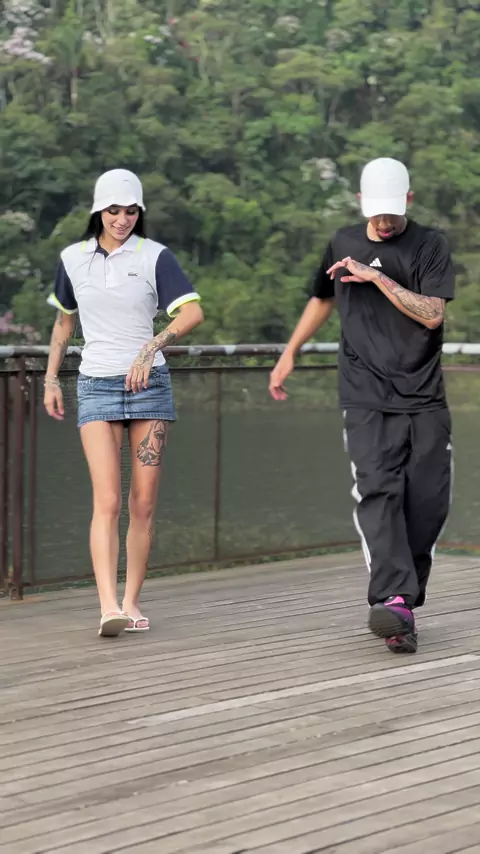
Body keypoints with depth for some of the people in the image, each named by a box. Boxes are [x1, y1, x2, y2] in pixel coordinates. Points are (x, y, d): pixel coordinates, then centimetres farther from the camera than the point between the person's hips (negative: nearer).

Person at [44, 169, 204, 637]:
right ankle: (108, 607, -19)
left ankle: (131, 602, 12)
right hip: (96, 387, 0)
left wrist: (152, 347, -28)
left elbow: (192, 312, -15)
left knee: (143, 502, 2)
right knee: (107, 501, -13)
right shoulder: (73, 259, 6)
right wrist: (51, 379, 15)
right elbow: (63, 321, 20)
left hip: (149, 384, 0)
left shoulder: (155, 256, -1)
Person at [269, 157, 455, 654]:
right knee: (378, 492, -17)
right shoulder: (344, 243, 11)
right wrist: (289, 354, 29)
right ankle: (392, 602, -30)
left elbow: (432, 314, -13)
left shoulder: (429, 244, 1)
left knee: (428, 503, -5)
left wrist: (377, 277, -18)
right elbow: (323, 298, 29)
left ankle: (405, 600, 10)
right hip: (367, 401, 1)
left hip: (424, 402, 0)